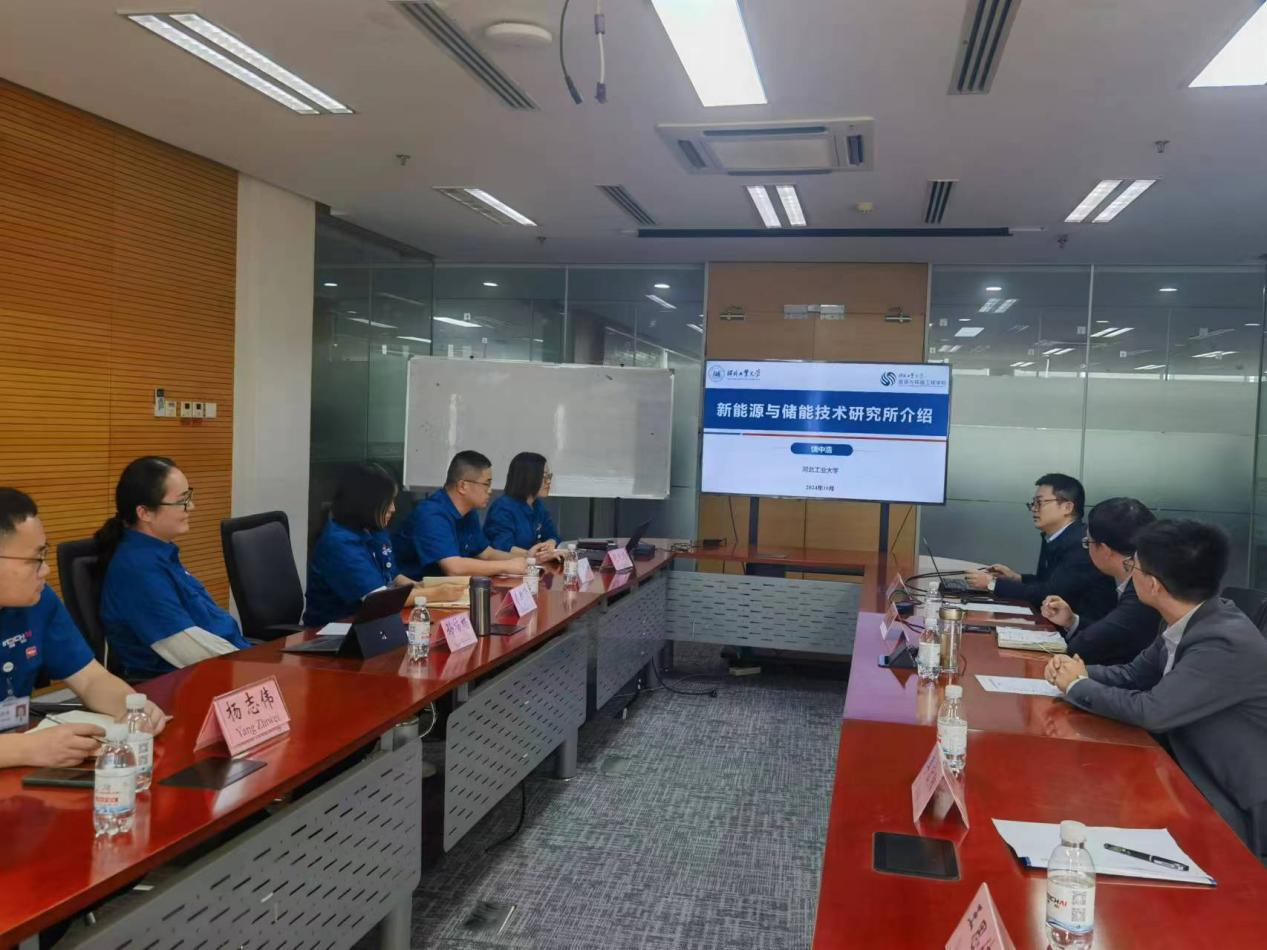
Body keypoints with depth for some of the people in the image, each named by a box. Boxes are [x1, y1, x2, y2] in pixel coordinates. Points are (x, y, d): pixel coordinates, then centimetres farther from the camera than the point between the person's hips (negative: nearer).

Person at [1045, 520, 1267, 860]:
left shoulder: (1227, 643, -28)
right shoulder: (1190, 623, -1)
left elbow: (1152, 711, -29)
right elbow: (1134, 674, 11)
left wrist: (1079, 686, -13)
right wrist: (1079, 672, -8)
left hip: (1234, 813, -7)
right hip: (1197, 782, 7)